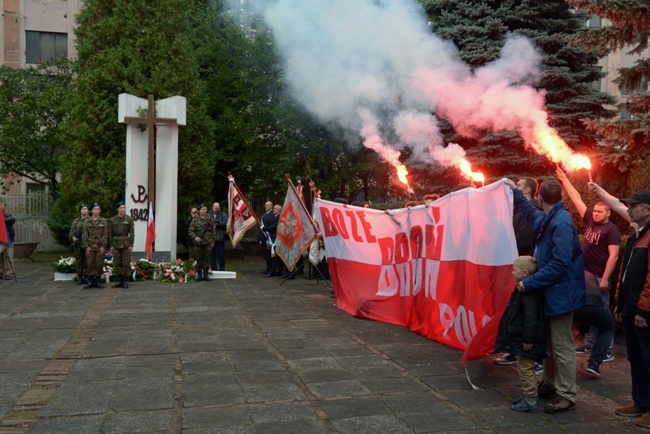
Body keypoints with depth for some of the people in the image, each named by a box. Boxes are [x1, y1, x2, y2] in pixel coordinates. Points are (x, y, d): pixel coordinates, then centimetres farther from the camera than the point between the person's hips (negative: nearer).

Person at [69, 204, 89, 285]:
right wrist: (72, 237, -9)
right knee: (78, 261, 5)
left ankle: (86, 277, 5)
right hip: (77, 244, 3)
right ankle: (80, 277, 12)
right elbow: (71, 231, 11)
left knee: (87, 261, -3)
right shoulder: (75, 221, 16)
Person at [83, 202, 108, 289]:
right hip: (90, 246, 1)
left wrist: (103, 246, -9)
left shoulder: (104, 221, 3)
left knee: (99, 264, 0)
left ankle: (97, 281, 11)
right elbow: (85, 235, 5)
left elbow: (105, 235, -1)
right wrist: (86, 246, -5)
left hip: (100, 247, -1)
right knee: (90, 264, 0)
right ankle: (90, 281, 7)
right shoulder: (87, 222, 8)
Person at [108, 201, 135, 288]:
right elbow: (110, 234, 6)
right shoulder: (112, 220, 5)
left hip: (126, 245, -2)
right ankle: (119, 281, 14)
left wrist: (131, 245, -7)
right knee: (117, 263, 5)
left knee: (126, 263, -1)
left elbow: (132, 233, -2)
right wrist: (111, 246, 2)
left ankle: (125, 281, 8)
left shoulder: (129, 219, 0)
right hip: (116, 245, 2)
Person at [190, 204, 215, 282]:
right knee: (199, 259, 4)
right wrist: (195, 237, -16)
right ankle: (199, 275, 11)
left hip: (207, 243, 1)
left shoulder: (210, 220, 7)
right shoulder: (195, 220, 3)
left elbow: (213, 232, 11)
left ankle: (206, 274, 11)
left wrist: (212, 242, 7)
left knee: (206, 259, 4)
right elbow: (191, 231, 1)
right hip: (198, 243, -1)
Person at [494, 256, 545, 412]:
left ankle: (531, 401, 8)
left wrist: (527, 339, -25)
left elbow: (531, 317, -26)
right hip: (521, 337, 11)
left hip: (526, 339, -11)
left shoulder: (528, 292, -22)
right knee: (524, 369, 20)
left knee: (526, 369, -1)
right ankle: (529, 396, 32)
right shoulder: (524, 290, 10)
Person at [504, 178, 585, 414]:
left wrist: (529, 282, -24)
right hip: (550, 291, 10)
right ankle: (550, 384, 33)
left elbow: (559, 264, -28)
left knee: (562, 346, -1)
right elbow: (530, 212, 33)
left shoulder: (561, 223, -22)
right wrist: (515, 190, 39)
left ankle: (566, 396, 9)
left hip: (560, 293, -10)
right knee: (549, 343, 19)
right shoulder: (547, 218, 7)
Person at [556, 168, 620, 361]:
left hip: (599, 277, -7)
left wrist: (605, 279, -20)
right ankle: (589, 344, 23)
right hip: (585, 275, 7)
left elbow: (613, 256, -15)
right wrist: (564, 180, 9)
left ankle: (608, 350, 6)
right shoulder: (591, 221, 8)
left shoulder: (612, 230, -10)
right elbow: (577, 199, 10)